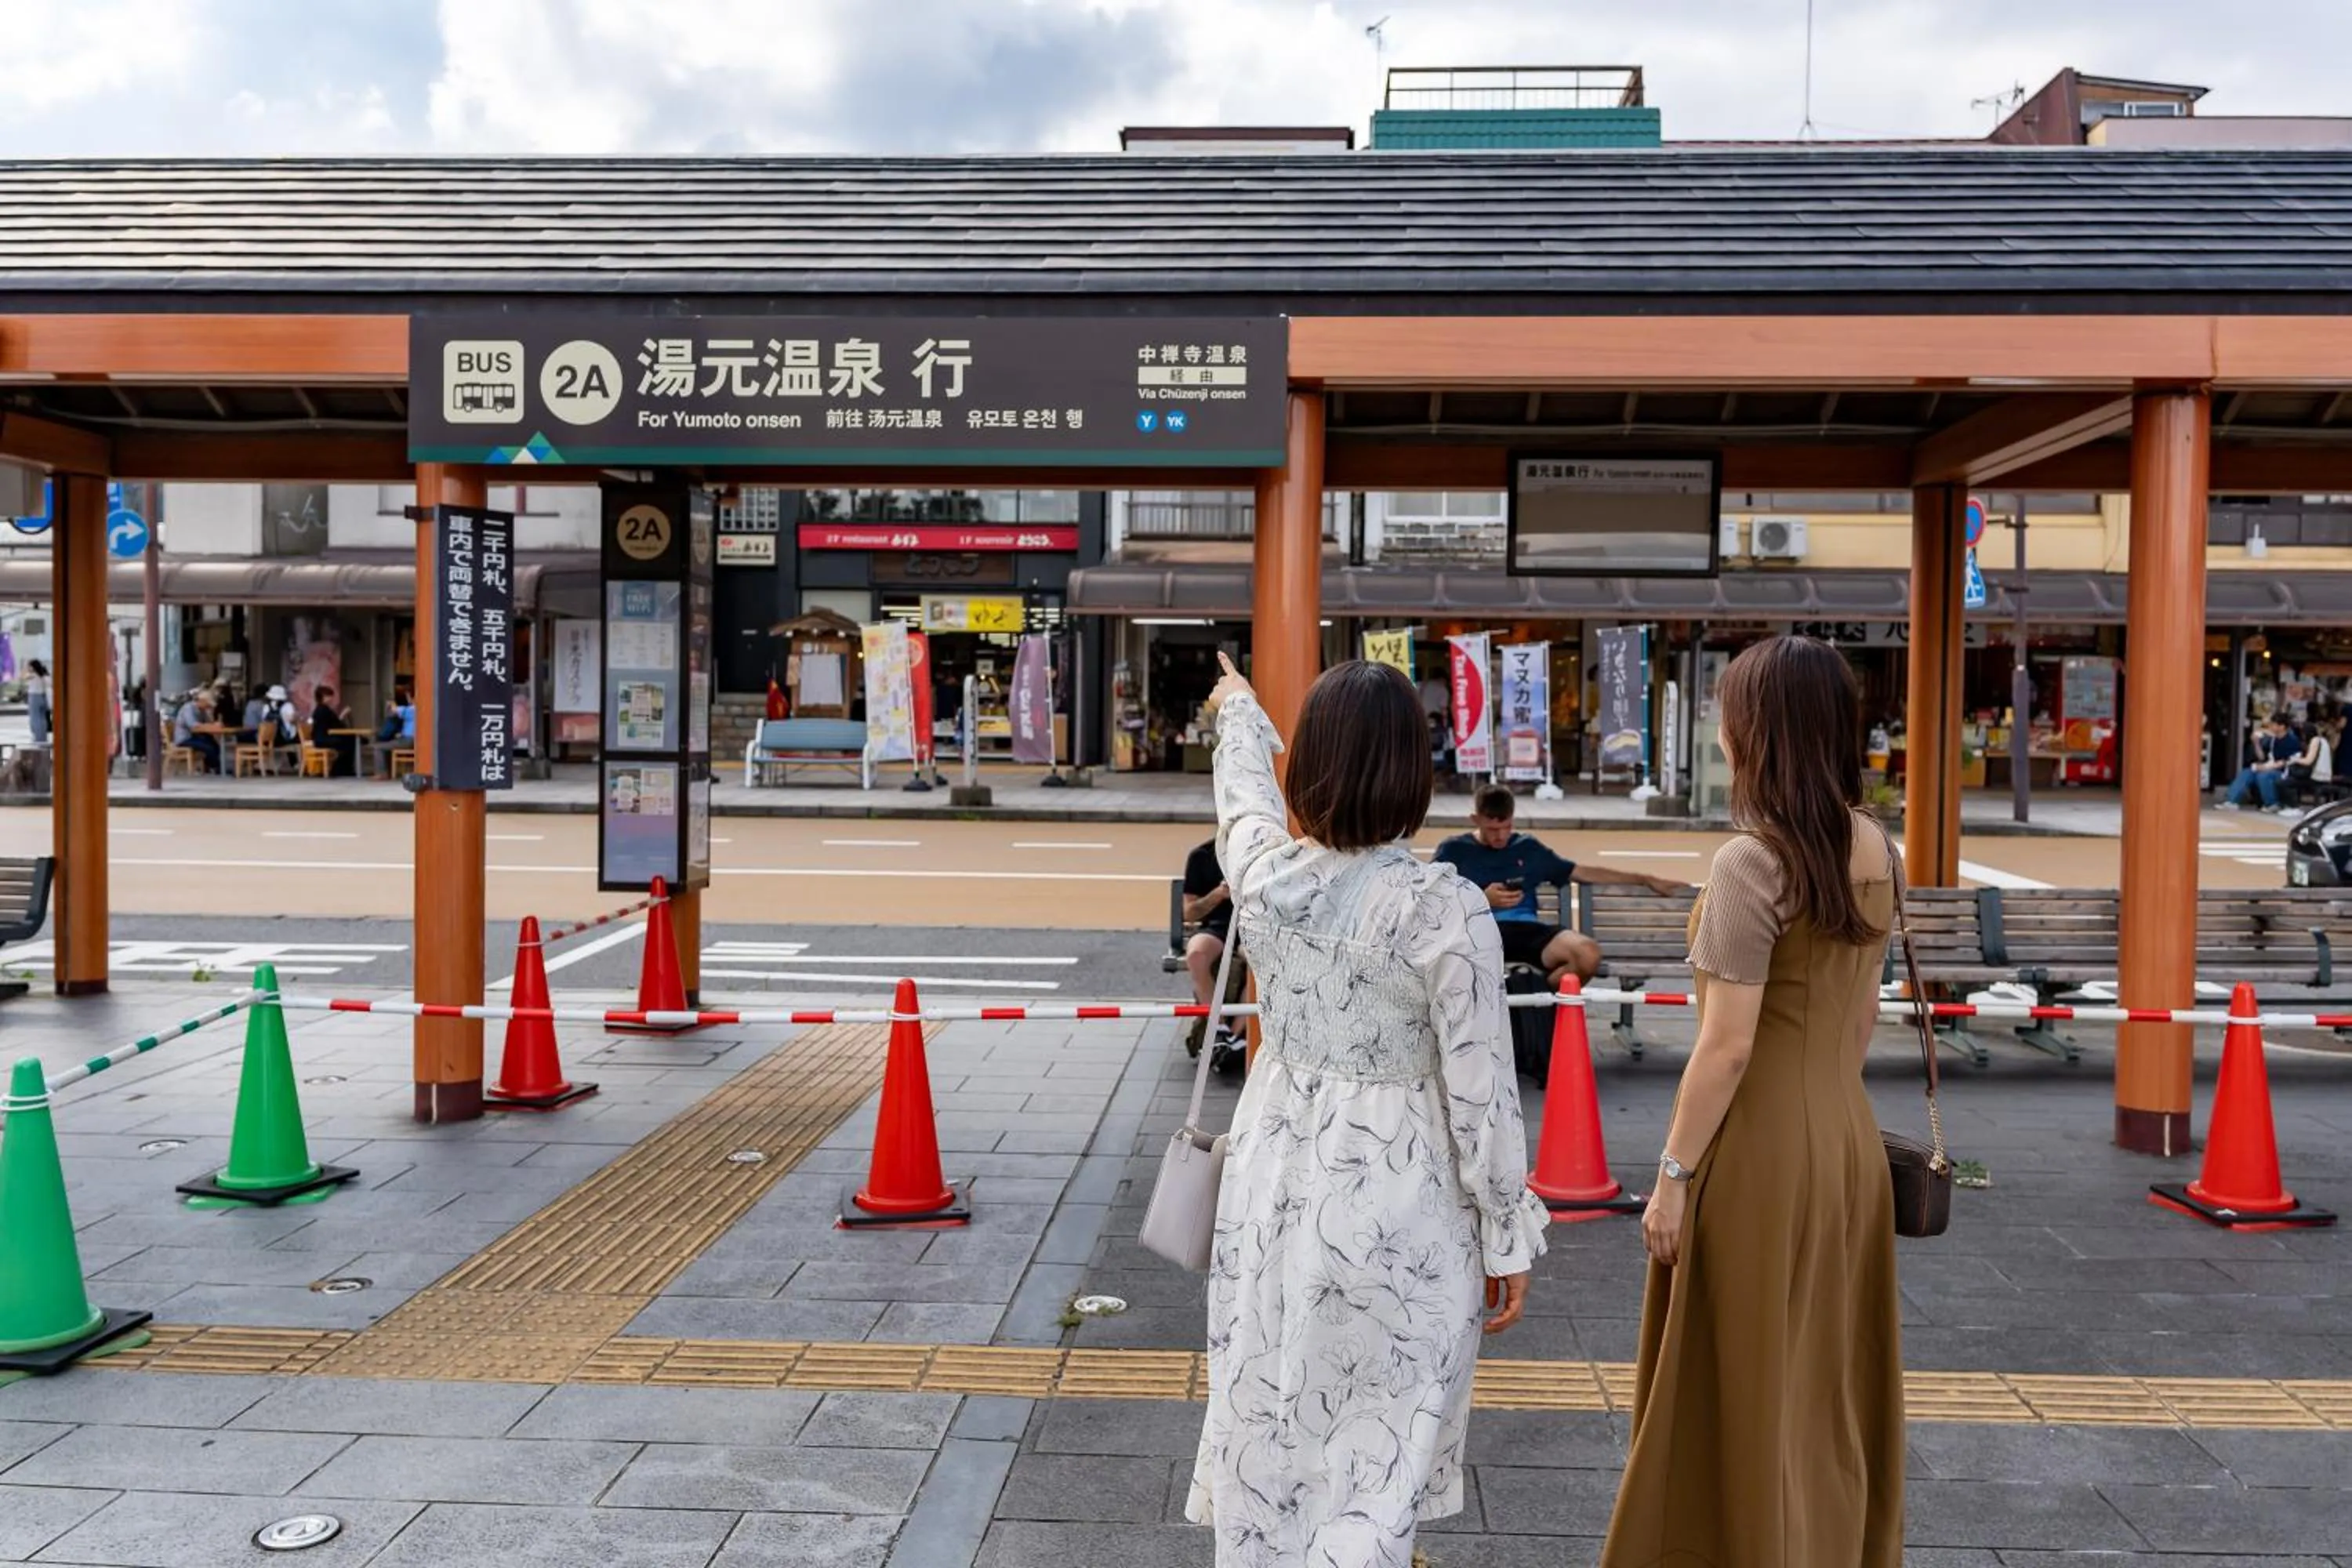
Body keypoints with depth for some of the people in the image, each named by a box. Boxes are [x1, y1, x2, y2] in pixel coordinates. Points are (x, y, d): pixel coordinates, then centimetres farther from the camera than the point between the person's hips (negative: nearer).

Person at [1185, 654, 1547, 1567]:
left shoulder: (1262, 873, -8)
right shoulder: (1447, 911, -20)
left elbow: (1243, 789, 17)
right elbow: (1481, 1091, -14)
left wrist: (1238, 710, 38)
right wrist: (1508, 1235, -1)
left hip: (1277, 1178, 4)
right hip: (1394, 1196, -4)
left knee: (1269, 1418, 20)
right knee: (1378, 1446, 10)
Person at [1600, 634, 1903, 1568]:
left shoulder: (1753, 861, -20)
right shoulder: (1877, 851, 3)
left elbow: (1726, 1047, -20)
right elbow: (1864, 1017, 12)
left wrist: (1673, 1174, -13)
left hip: (1761, 1151, -8)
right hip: (1846, 1138, 8)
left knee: (1743, 1393, 7)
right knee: (1829, 1383, 19)